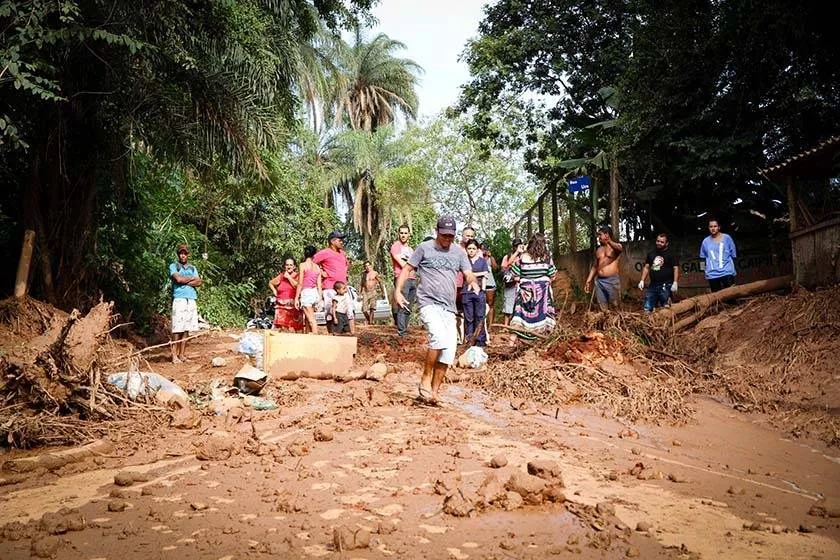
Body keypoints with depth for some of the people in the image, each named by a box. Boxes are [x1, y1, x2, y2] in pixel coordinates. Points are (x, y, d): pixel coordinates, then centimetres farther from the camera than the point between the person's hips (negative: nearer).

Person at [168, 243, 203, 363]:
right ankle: (174, 355, -6)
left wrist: (185, 281, -4)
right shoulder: (173, 266, 8)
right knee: (177, 328, -8)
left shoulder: (192, 268, 21)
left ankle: (182, 354, 7)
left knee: (186, 329, 3)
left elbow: (199, 282, 7)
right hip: (179, 299, -4)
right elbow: (178, 279, -9)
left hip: (191, 300, 4)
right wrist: (192, 278, 3)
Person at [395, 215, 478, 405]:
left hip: (449, 307, 5)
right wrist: (398, 290, -5)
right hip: (428, 303, -5)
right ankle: (425, 380, -14)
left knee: (449, 352, 0)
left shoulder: (459, 252, 14)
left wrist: (472, 281, -17)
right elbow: (407, 269, 7)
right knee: (440, 337, -29)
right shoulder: (424, 248, 4)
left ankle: (434, 392, 11)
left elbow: (468, 274, 7)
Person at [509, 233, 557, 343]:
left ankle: (513, 338, 0)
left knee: (521, 313, 4)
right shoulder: (546, 257, -5)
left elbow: (515, 273, -4)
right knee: (541, 312, 12)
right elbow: (552, 275, 0)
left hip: (526, 290, 0)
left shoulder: (523, 257, -7)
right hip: (543, 290, 0)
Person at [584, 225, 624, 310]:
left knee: (615, 307, -1)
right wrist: (588, 281, 15)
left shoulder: (616, 246, -1)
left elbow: (620, 249, -27)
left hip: (612, 281, -5)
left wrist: (609, 241, -41)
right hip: (599, 281, 5)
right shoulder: (598, 250, 16)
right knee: (603, 309, 6)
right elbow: (594, 266, 21)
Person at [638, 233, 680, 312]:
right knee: (647, 308, 5)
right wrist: (642, 280, 8)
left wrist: (675, 283, -17)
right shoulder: (651, 254, 15)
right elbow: (646, 268, 18)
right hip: (653, 285, 5)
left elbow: (676, 268, -6)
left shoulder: (671, 255, 0)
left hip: (666, 286, -5)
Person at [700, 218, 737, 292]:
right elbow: (703, 257, 15)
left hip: (727, 272, -2)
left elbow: (733, 254, 7)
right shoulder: (706, 241, 6)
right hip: (712, 274, 2)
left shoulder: (726, 238, 2)